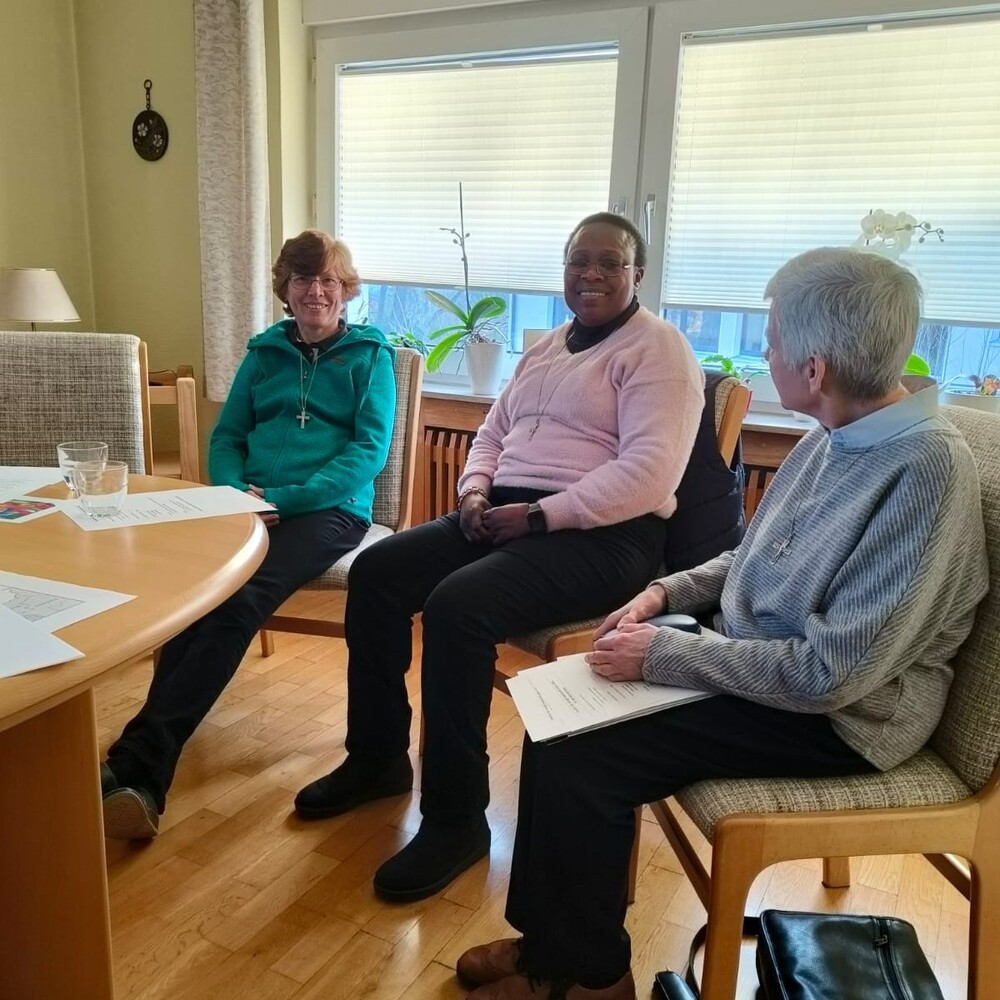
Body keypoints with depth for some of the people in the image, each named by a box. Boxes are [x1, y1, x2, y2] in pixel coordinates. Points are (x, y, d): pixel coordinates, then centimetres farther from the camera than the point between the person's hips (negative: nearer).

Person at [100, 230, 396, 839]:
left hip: (330, 509, -3)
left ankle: (137, 761, -33)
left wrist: (285, 498, -14)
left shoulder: (370, 355, 9)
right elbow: (226, 437, 19)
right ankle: (145, 776, -33)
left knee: (239, 599, -32)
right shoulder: (264, 352, 22)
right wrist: (236, 492, -4)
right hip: (248, 505, 4)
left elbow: (371, 449, -3)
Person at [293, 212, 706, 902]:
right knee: (375, 572, -6)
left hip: (600, 535, -8)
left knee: (457, 606, -30)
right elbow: (492, 433, 23)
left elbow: (649, 473, -18)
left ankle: (456, 819, -12)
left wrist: (538, 514, -21)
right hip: (502, 516, 8)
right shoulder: (545, 348, 21)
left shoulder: (657, 348, -5)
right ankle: (377, 758, 12)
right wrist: (475, 492, 1)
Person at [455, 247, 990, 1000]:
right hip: (755, 661, 9)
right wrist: (666, 593, 1)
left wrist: (661, 653, -22)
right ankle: (553, 938, 17)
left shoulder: (925, 471, -25)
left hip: (834, 716, -8)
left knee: (576, 758, -16)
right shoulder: (840, 435, 3)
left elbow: (832, 673, -28)